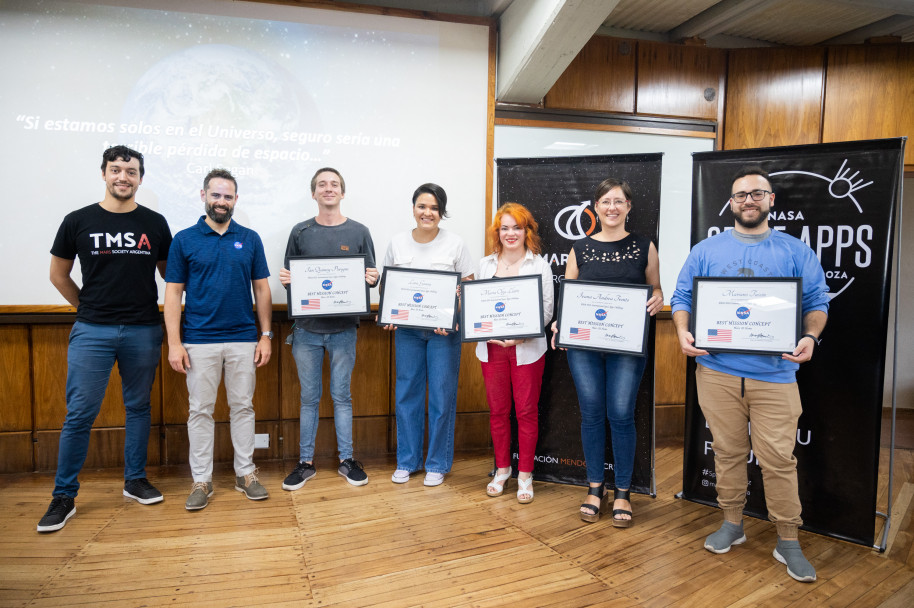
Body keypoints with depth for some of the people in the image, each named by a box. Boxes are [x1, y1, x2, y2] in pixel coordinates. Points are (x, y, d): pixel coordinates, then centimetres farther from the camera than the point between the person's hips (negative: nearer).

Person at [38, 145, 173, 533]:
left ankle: (135, 480, 25)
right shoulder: (78, 221, 2)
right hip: (92, 331, -1)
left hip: (143, 331, 1)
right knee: (79, 414, 0)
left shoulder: (155, 224, 4)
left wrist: (163, 316, 6)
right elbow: (58, 274, 11)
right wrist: (88, 308, 10)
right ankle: (64, 496, 12)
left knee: (139, 407, 11)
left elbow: (169, 272, 13)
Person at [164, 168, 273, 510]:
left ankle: (245, 473, 22)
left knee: (242, 407, 9)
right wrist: (174, 343, -7)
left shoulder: (250, 239, 6)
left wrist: (266, 335, 1)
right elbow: (173, 293, 0)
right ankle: (201, 480, 18)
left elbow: (262, 289, 7)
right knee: (200, 410, 6)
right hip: (199, 341, -1)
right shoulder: (184, 240, 2)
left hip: (244, 340, 1)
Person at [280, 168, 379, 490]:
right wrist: (285, 279, -12)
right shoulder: (301, 232, 6)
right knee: (309, 397, 9)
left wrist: (372, 279, -17)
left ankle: (346, 460, 21)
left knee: (342, 396, 8)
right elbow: (289, 276, 10)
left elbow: (370, 278, 6)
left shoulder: (359, 232, 4)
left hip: (343, 329, -1)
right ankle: (306, 462, 21)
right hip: (307, 329, 1)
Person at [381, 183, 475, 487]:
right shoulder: (397, 243, 6)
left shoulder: (455, 244, -2)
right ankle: (407, 461, 24)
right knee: (407, 393, 8)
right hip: (407, 329, 3)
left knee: (442, 396, 2)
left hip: (444, 330, -2)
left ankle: (438, 463, 19)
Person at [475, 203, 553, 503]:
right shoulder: (485, 264, 12)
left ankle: (525, 474, 18)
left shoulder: (539, 265, 2)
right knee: (497, 410, 9)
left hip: (527, 348, -3)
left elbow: (547, 309, -2)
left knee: (526, 411, 3)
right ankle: (502, 469, 26)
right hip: (492, 347, 3)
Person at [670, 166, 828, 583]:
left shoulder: (796, 252, 8)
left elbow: (817, 302, 7)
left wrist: (810, 336, -13)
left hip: (775, 374, -1)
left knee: (778, 458, 0)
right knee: (727, 451, 11)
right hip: (716, 370, 1)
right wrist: (683, 332, -10)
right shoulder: (706, 251, 9)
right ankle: (732, 523, 28)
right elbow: (682, 297, 9)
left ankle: (788, 542, 17)